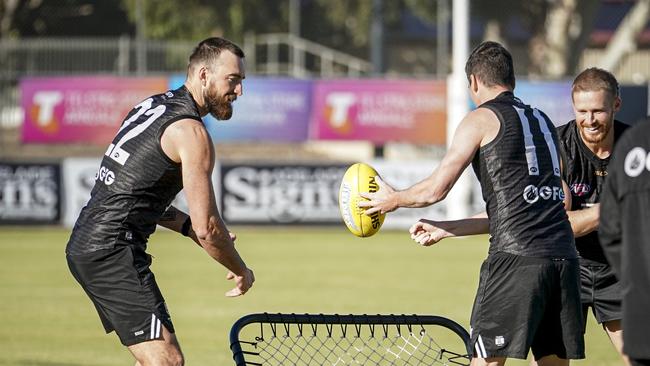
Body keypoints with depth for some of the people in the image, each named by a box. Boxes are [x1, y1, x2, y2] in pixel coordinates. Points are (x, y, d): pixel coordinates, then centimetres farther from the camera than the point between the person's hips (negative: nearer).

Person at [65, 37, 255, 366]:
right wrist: (241, 272, 4)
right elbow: (207, 229, -14)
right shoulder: (191, 132, -12)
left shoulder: (152, 105, 16)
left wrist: (187, 225, 14)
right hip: (113, 252, -10)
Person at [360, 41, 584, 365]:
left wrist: (393, 199, 21)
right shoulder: (543, 121, 23)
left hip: (516, 257, -6)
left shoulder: (481, 119, 3)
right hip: (564, 255, 6)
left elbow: (435, 190, 1)